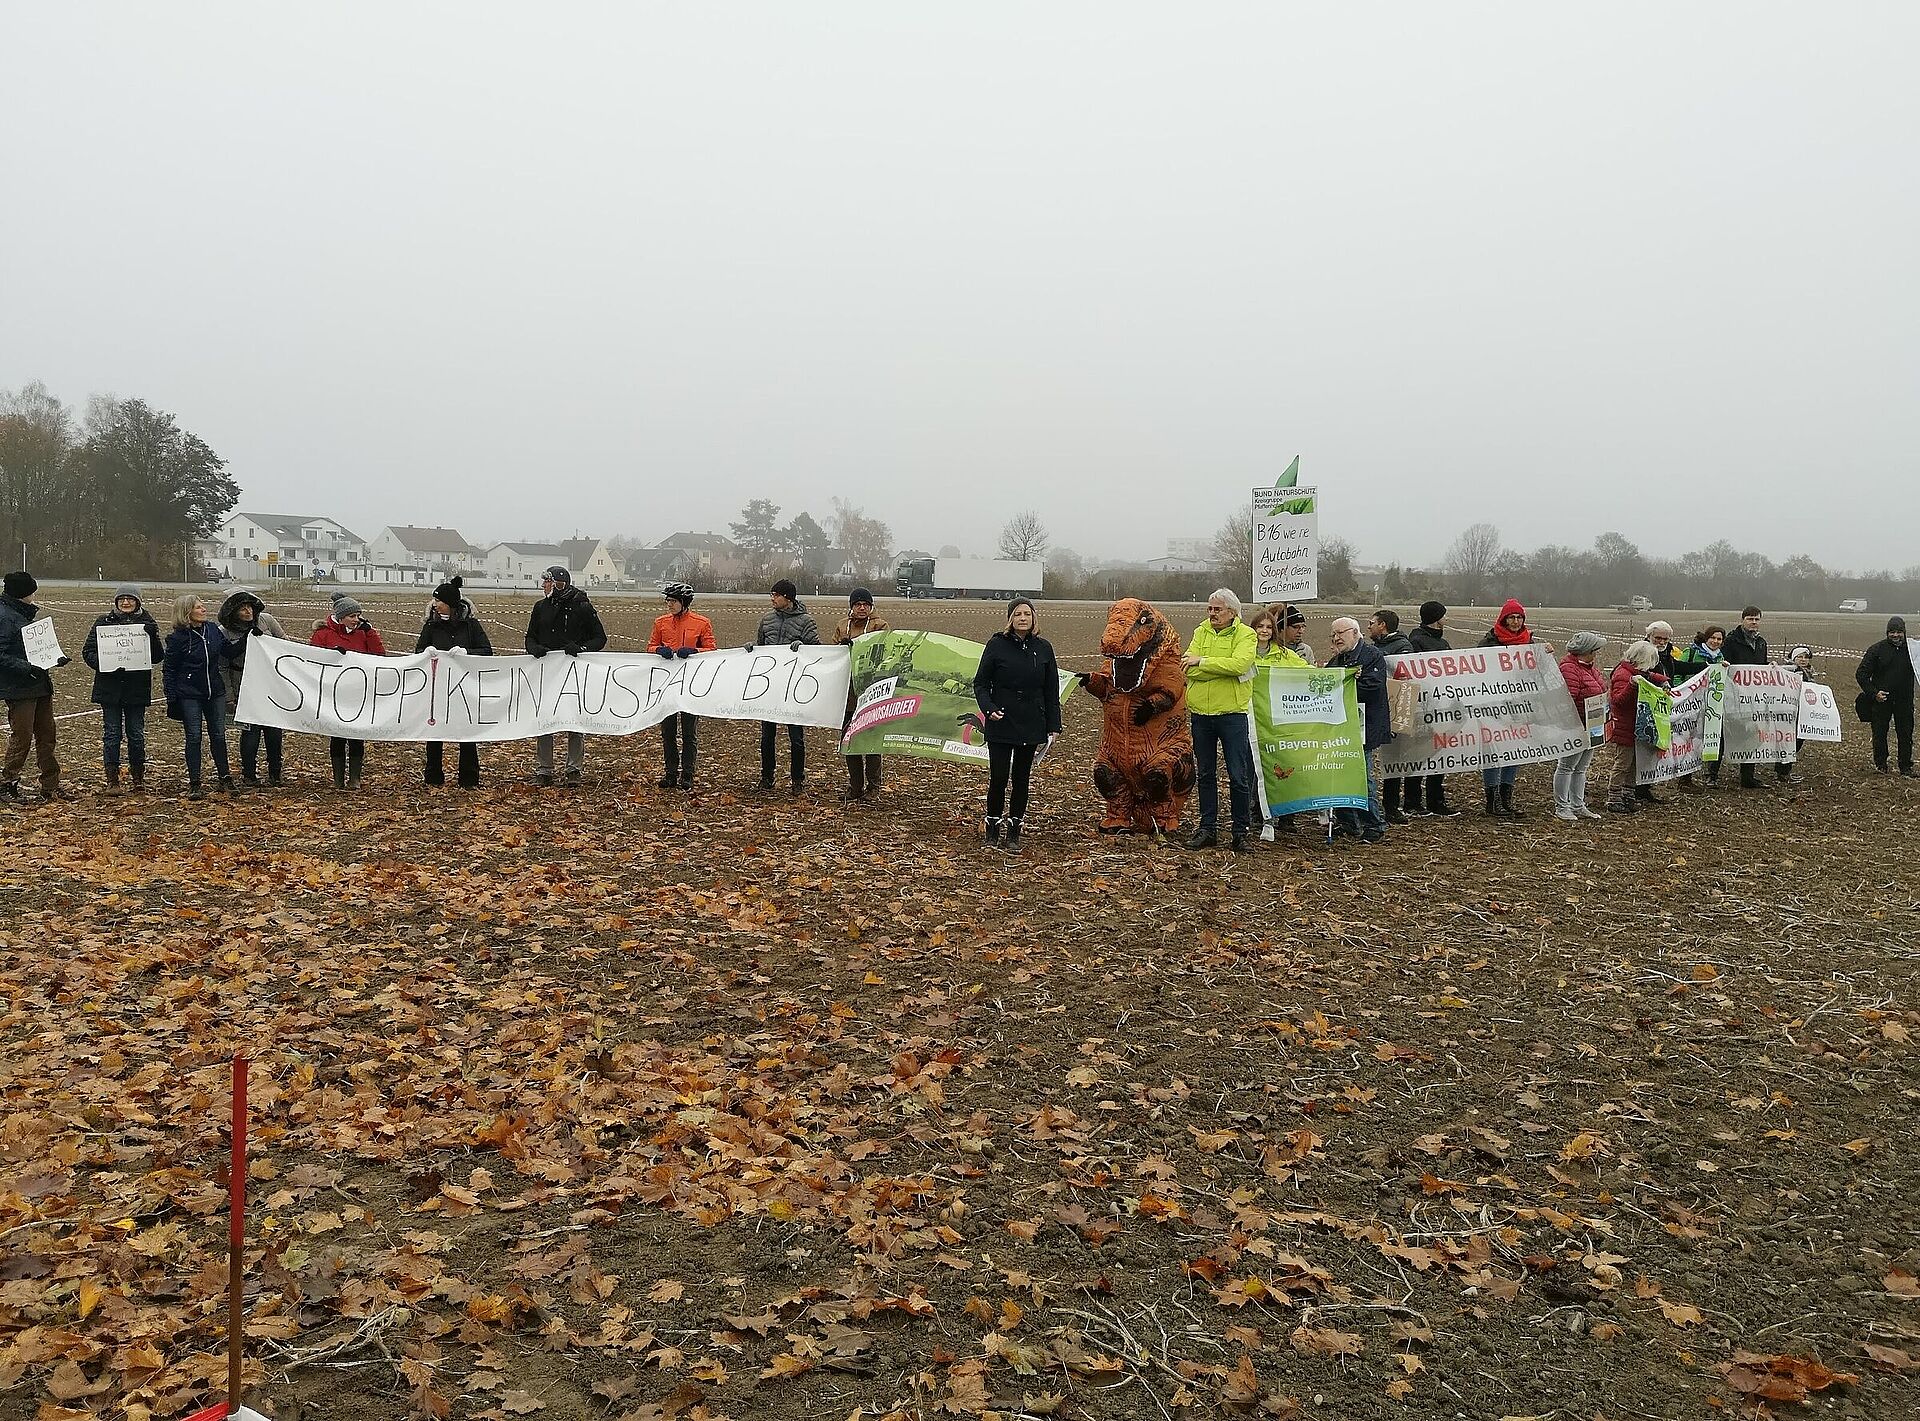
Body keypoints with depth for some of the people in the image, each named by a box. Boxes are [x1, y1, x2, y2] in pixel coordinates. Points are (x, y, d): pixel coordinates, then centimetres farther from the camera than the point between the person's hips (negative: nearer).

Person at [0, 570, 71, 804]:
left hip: (39, 686, 9)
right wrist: (25, 667, -28)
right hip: (19, 689, -9)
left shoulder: (23, 614, 16)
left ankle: (51, 786, 17)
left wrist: (55, 659, 14)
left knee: (46, 736, 11)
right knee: (21, 737, -5)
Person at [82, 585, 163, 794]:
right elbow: (88, 652, 3)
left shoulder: (147, 623, 4)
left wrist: (153, 637, -19)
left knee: (137, 734, 6)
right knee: (112, 734, 2)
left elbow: (157, 657, -1)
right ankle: (112, 779, 7)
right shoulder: (103, 622, 4)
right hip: (109, 688, 0)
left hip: (137, 688, 0)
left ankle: (138, 777, 18)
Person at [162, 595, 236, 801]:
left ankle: (225, 778, 20)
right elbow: (168, 670, -5)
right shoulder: (177, 638, -10)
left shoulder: (213, 629, 3)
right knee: (194, 737, 0)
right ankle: (194, 784, 7)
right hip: (189, 695, -4)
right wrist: (171, 699, -10)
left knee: (218, 735, 9)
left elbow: (228, 652, 13)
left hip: (215, 691, 4)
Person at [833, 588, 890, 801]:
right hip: (847, 691, 5)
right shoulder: (842, 626, 15)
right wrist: (842, 646, -11)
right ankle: (855, 786, 18)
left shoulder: (880, 625, 1)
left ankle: (873, 787, 5)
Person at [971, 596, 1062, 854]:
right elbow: (980, 682, 1)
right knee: (998, 779, -4)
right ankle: (993, 830, 14)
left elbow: (1051, 690, 9)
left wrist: (1053, 725, 5)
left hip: (1031, 725, 2)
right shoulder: (996, 645, -3)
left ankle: (1013, 833, 18)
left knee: (1021, 779, 8)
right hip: (1001, 724, -2)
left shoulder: (1043, 648, 4)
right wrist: (988, 708, -16)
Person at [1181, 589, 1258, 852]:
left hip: (1232, 713, -4)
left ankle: (1241, 831, 8)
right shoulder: (1200, 632, 9)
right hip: (1200, 712, 4)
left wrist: (1202, 661, -17)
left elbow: (1240, 664, -21)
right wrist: (1226, 669, -15)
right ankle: (1207, 829, 20)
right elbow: (1189, 669, -6)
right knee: (1205, 774, 11)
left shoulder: (1245, 634, -2)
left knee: (1238, 776, -1)